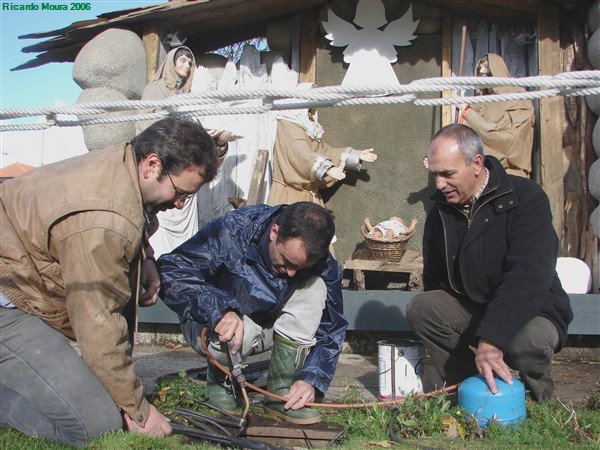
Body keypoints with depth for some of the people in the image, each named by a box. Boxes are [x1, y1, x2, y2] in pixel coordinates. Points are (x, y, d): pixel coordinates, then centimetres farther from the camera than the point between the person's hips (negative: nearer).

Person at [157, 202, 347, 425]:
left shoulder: (324, 266, -18)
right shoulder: (231, 231, -28)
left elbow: (331, 328, -10)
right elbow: (169, 271, -30)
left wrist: (312, 379, -24)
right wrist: (219, 310, -44)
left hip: (268, 326, 4)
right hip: (211, 324, -3)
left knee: (314, 288, -23)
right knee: (240, 332, -39)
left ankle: (281, 393, -18)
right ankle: (221, 379, -2)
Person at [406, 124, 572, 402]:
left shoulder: (526, 198, -20)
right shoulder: (441, 210, 0)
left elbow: (528, 276, -33)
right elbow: (433, 278, 12)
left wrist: (491, 339, -40)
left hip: (531, 310, -5)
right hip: (470, 307, 5)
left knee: (526, 341, -36)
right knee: (419, 309, -19)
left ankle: (539, 396, -1)